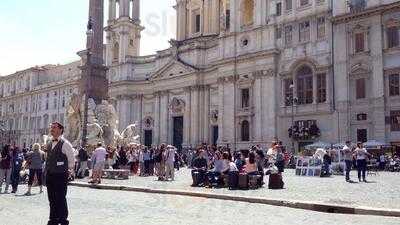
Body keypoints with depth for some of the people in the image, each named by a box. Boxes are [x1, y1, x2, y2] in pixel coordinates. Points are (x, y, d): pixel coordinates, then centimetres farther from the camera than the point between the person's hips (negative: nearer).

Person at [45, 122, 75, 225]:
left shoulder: (65, 144, -10)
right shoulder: (49, 145, 12)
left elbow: (72, 160, -6)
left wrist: (69, 171, -2)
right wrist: (47, 171, 17)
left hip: (60, 176, -7)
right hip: (49, 175, 7)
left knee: (61, 198, -2)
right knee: (51, 198, 13)